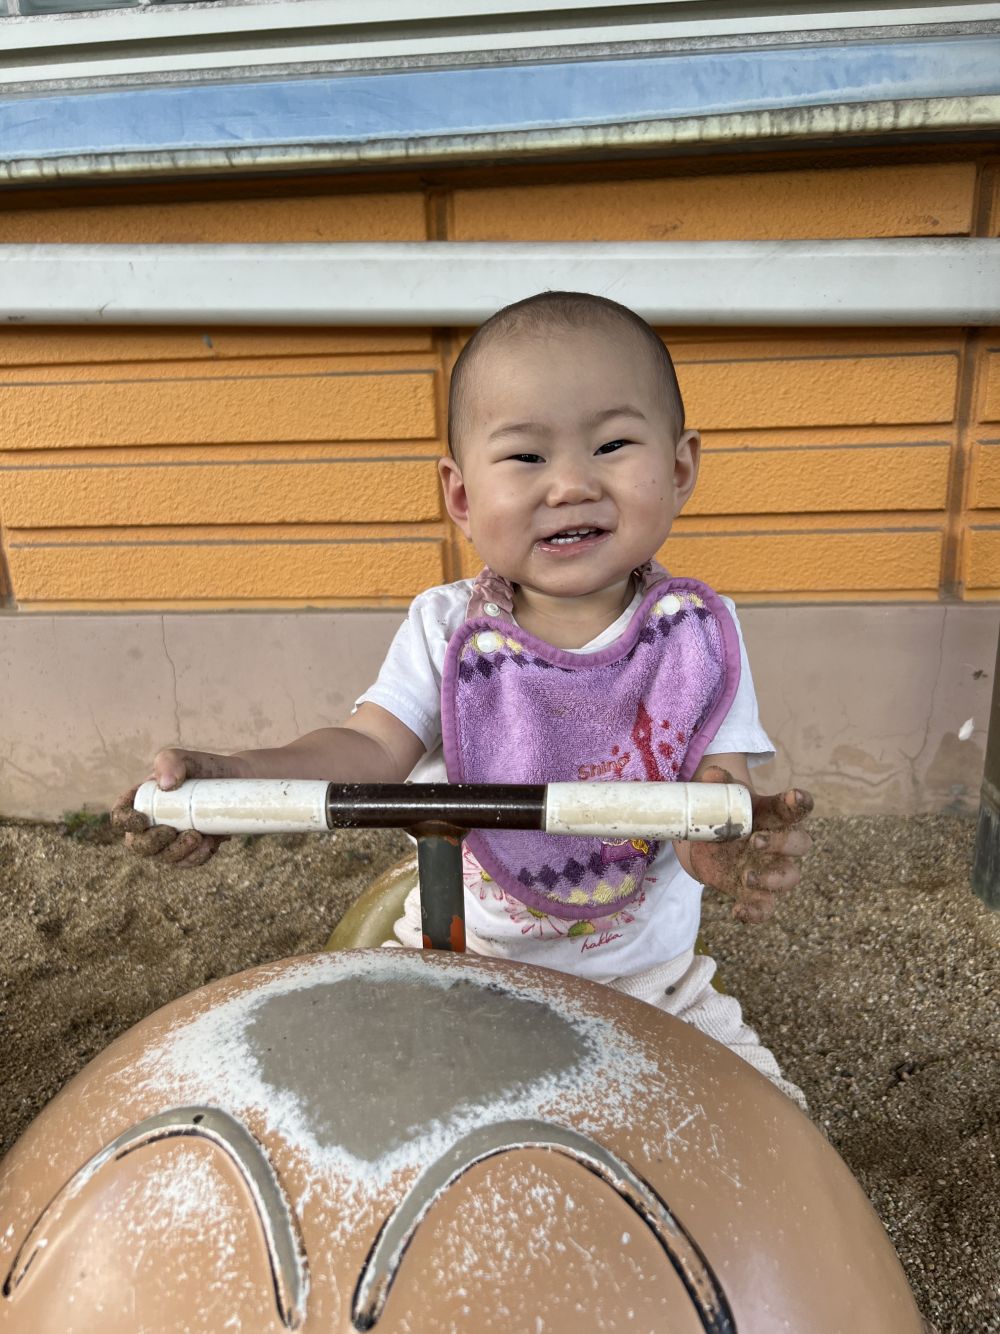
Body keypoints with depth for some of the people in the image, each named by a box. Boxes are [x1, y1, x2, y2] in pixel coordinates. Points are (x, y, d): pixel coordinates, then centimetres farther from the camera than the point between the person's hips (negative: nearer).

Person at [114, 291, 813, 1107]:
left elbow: (718, 789, -16)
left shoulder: (696, 636, -11)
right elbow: (370, 750, -19)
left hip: (641, 976, 1)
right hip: (457, 953, 0)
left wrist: (733, 847, -42)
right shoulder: (446, 629, -10)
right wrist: (228, 781, -37)